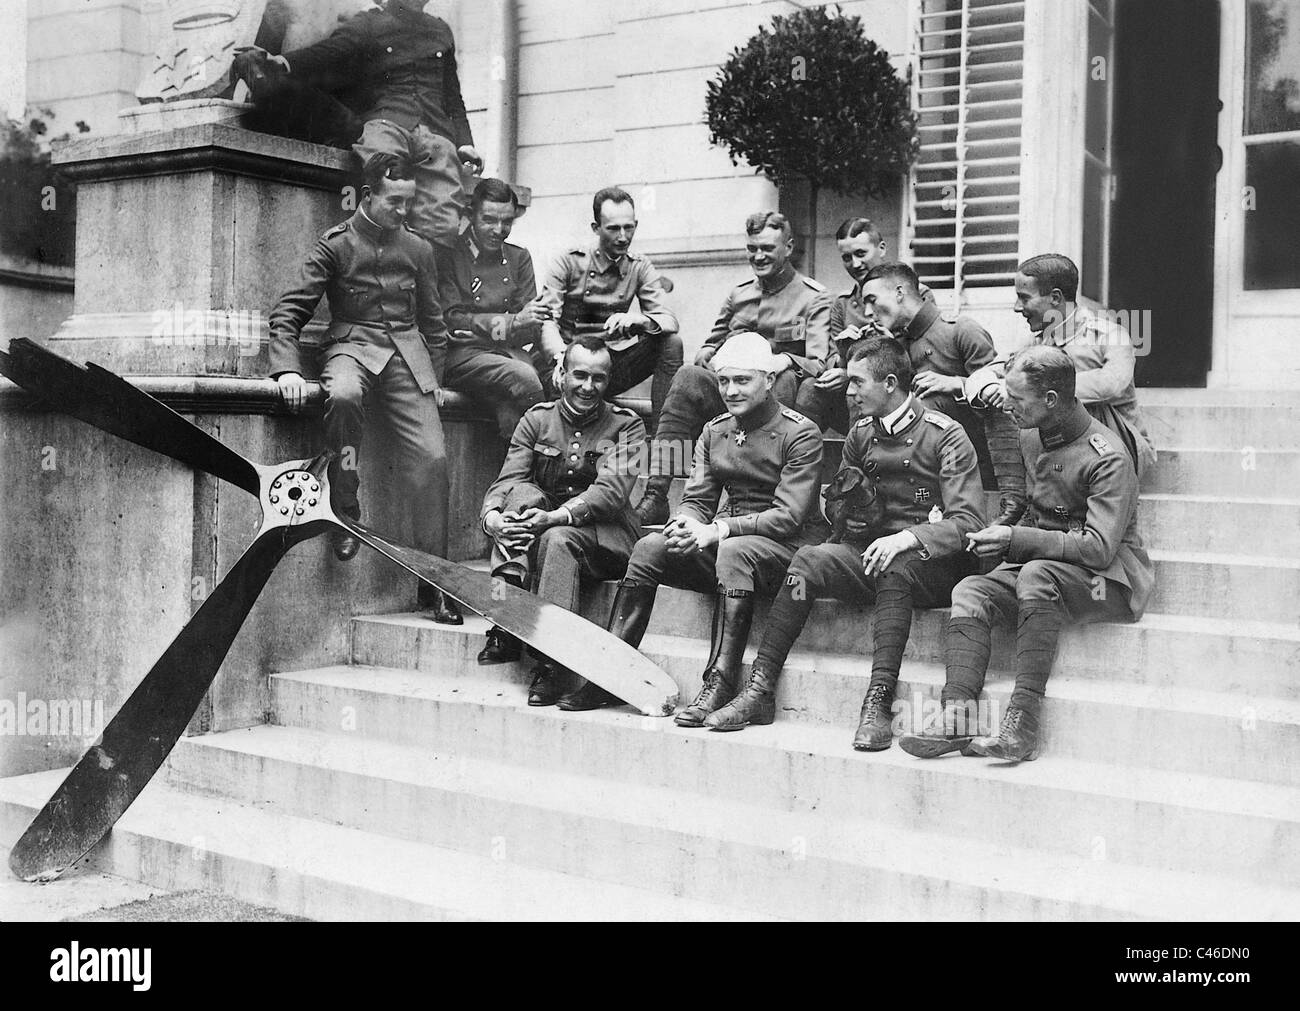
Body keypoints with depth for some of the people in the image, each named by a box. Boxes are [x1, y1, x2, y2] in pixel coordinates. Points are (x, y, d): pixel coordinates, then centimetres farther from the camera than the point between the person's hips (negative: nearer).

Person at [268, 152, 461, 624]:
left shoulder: (418, 250, 15)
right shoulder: (335, 245, 3)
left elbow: (432, 321, 23)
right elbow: (288, 313, -1)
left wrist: (435, 381, 14)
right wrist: (287, 369, -16)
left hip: (406, 351, 3)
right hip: (351, 345, -3)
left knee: (431, 458, -13)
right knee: (343, 395, -40)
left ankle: (434, 580, -5)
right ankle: (344, 511, -20)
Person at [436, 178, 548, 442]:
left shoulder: (519, 258, 18)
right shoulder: (446, 255, 4)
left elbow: (533, 330, 12)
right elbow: (452, 320, -5)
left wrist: (480, 329, -7)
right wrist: (513, 322, -14)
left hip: (510, 351, 4)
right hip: (461, 355, -4)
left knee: (510, 408, -33)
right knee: (524, 378, -32)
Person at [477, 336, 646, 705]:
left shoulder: (625, 425, 1)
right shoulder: (537, 419, 9)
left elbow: (612, 489, -16)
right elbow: (507, 479, -3)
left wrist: (556, 516, -32)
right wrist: (492, 515, -27)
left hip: (603, 533, -3)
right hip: (537, 532, 3)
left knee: (558, 539, -34)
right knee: (521, 492, -26)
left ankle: (550, 662, -37)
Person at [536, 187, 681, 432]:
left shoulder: (640, 266, 6)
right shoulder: (569, 262, -3)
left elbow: (669, 320, -4)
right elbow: (546, 321, -14)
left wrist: (638, 320, -28)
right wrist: (561, 356, -36)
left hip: (612, 369, 3)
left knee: (671, 343, -19)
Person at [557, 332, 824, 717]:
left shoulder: (800, 434, -7)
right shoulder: (714, 431, 13)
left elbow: (788, 516, -15)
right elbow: (697, 500, 10)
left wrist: (718, 530, -25)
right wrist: (687, 524, -16)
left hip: (783, 546, -6)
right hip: (721, 543, 6)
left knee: (733, 552, -38)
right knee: (650, 547, -18)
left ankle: (719, 684, -38)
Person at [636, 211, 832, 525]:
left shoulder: (814, 299, 7)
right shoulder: (738, 294, 24)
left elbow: (818, 364, -4)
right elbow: (712, 344, 29)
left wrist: (785, 361, -26)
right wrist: (707, 355, 3)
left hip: (778, 395, -3)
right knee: (688, 378, -27)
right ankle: (656, 494, -35)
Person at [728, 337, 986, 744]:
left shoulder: (945, 436, -7)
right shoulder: (861, 435, 11)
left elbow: (968, 522, -15)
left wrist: (908, 538, -31)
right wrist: (851, 515, -1)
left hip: (933, 563, -5)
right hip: (875, 552, 5)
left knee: (895, 570, -37)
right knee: (811, 559, -21)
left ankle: (878, 704, -40)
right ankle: (759, 687, -25)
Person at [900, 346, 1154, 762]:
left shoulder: (1107, 459, -16)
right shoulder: (1029, 436, 7)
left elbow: (1100, 548, -23)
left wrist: (1017, 540, -24)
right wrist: (1002, 529, 5)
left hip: (1107, 577, -7)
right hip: (1039, 565, 7)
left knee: (1036, 576, -36)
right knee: (970, 591, -19)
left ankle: (1023, 723, -41)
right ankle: (956, 715, -35)